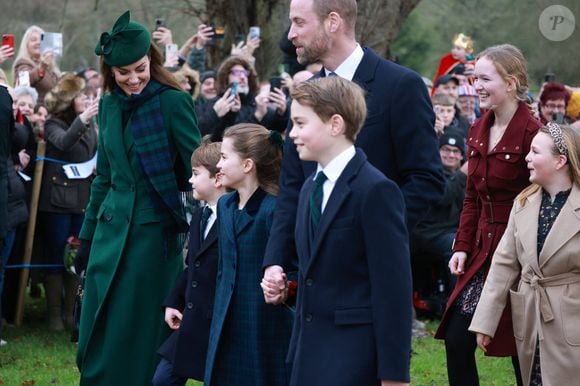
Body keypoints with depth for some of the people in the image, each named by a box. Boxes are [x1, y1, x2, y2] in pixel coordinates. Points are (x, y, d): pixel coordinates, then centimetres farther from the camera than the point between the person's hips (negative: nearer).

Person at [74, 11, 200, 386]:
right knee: (96, 339, 7)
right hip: (112, 229, 6)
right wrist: (88, 236, 18)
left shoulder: (173, 102, -10)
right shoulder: (109, 106, 8)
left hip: (155, 230, -6)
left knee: (140, 339, 0)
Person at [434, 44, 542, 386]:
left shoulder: (531, 133, -16)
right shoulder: (478, 131, 9)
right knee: (457, 340, 2)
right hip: (482, 252, 7)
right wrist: (462, 246, 6)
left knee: (523, 350, 4)